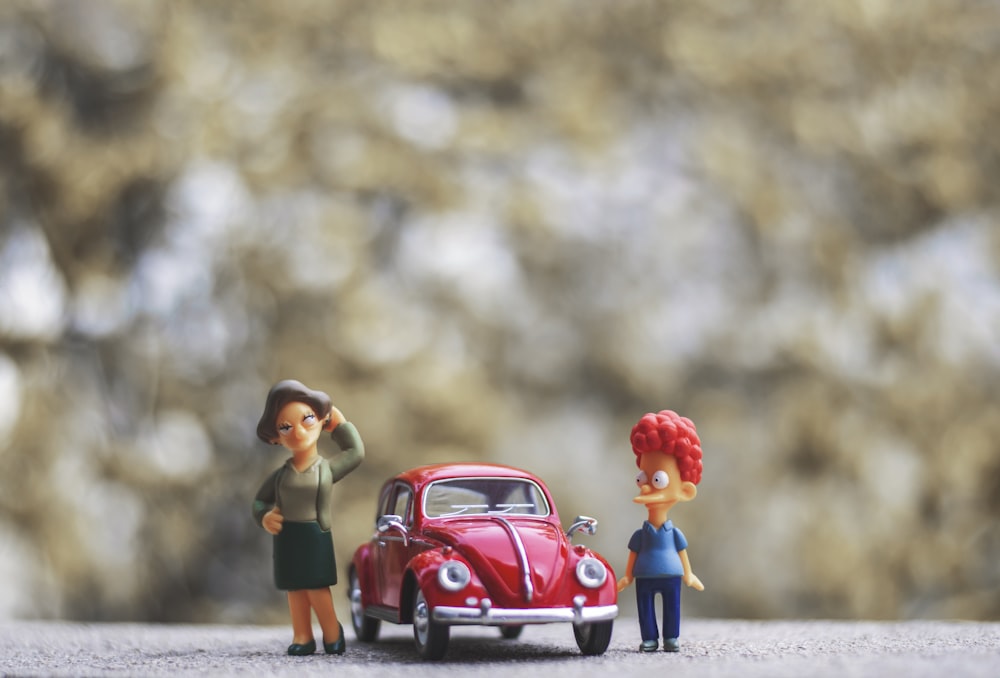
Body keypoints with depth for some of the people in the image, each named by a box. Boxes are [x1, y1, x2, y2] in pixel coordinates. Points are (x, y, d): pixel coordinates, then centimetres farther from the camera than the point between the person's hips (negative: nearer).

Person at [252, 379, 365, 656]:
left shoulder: (327, 469, -2)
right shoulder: (280, 476, 2)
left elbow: (355, 451, 10)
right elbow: (260, 500, 13)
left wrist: (340, 422, 11)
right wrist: (264, 517, -9)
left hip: (316, 539, -3)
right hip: (287, 540, 3)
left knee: (317, 588, -5)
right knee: (295, 589, 5)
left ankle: (332, 634, 9)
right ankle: (302, 637, 10)